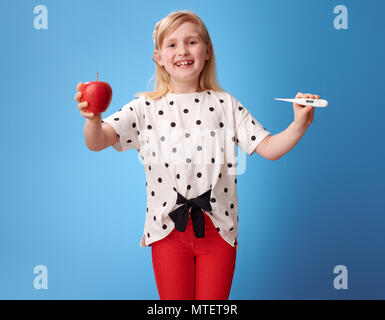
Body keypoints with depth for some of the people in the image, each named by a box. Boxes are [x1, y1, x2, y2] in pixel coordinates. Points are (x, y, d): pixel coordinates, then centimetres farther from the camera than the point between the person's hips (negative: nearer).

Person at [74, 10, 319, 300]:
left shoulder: (225, 105, 1)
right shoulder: (146, 108, -2)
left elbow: (268, 149, -1)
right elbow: (97, 142, -14)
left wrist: (299, 125, -18)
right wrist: (93, 120, -36)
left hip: (218, 230, 1)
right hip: (168, 229, 0)